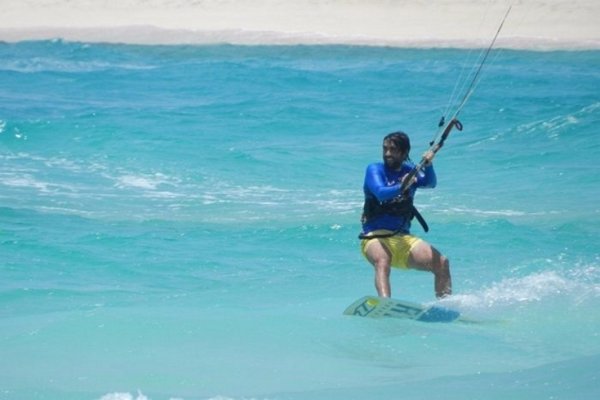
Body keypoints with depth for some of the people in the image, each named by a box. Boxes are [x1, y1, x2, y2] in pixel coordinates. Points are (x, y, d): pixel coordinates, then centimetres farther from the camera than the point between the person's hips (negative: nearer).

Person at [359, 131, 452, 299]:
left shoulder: (410, 171, 13)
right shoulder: (375, 170, 2)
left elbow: (430, 183, -8)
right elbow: (381, 193, -18)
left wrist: (428, 166, -29)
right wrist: (401, 187, -38)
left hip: (403, 237, 4)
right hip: (375, 237, -4)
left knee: (442, 263, -12)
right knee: (382, 261, -36)